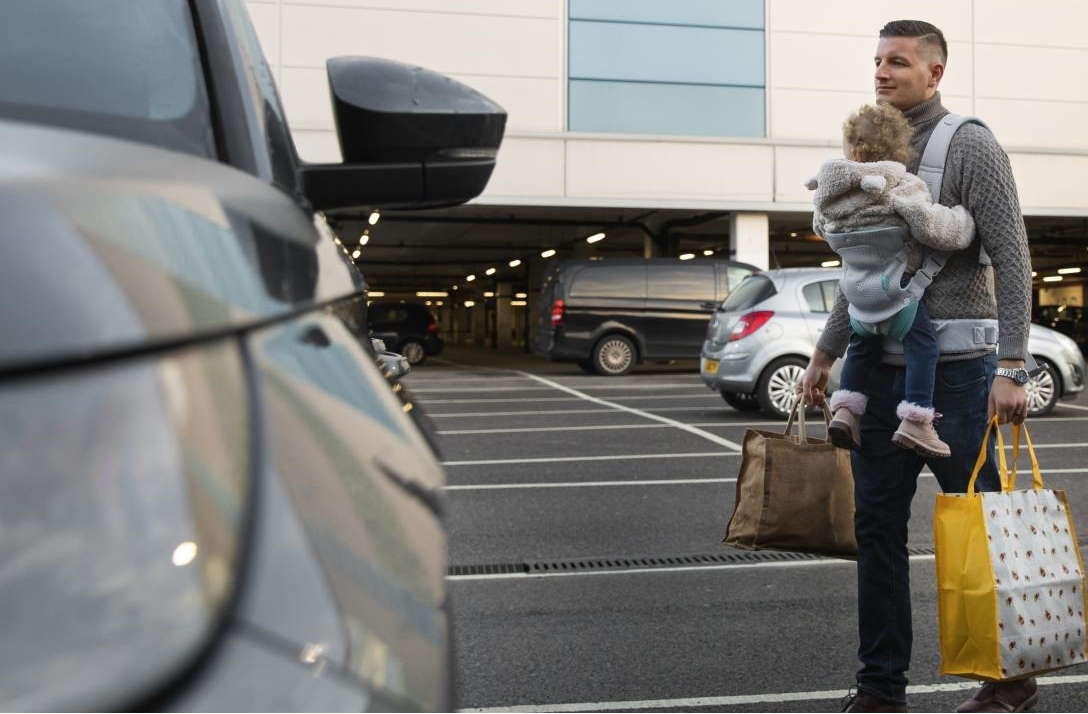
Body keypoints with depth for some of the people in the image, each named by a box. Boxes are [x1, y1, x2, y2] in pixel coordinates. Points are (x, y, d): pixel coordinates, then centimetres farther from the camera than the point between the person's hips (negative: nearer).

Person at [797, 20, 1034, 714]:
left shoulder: (971, 147, -5)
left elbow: (1012, 258, -11)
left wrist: (1011, 368, -19)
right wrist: (825, 353, 20)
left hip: (954, 369, -6)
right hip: (882, 370, 7)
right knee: (877, 526, 7)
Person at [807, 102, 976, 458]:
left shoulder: (828, 194, 2)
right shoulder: (901, 187, -16)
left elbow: (820, 226, 22)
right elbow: (935, 228, -22)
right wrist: (965, 218, -2)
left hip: (857, 292, 6)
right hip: (894, 291, -6)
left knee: (862, 346, 24)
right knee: (922, 344, 1)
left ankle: (844, 410, 17)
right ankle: (915, 420, -7)